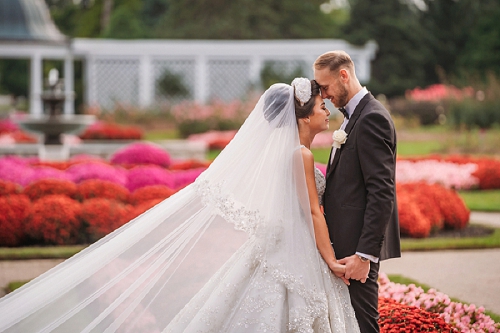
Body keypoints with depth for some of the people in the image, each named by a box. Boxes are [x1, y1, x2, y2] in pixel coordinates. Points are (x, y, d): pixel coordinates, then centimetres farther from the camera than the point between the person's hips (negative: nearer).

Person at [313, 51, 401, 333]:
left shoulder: (372, 118, -15)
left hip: (359, 244, -10)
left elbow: (382, 193, -21)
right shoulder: (353, 116, 17)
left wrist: (365, 254, -24)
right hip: (346, 242, 10)